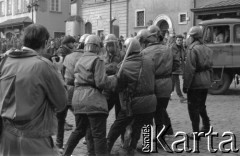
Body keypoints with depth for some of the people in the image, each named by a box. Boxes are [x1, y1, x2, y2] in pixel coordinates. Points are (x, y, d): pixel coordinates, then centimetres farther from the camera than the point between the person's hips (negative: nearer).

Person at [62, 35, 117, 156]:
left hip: (77, 99, 8)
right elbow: (101, 82, -14)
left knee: (79, 130, 21)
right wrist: (113, 79, 3)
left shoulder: (79, 61, 16)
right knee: (99, 134, 0)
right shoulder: (97, 60, -6)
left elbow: (70, 80, 17)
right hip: (93, 99, -7)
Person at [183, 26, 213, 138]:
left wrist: (185, 85, -14)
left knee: (193, 108, 2)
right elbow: (210, 67, 13)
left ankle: (196, 132, 5)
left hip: (195, 83, -8)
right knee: (201, 105, 22)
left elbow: (189, 70, -18)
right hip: (205, 82, 8)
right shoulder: (207, 49, 9)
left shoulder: (193, 50, -15)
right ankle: (206, 127, 28)